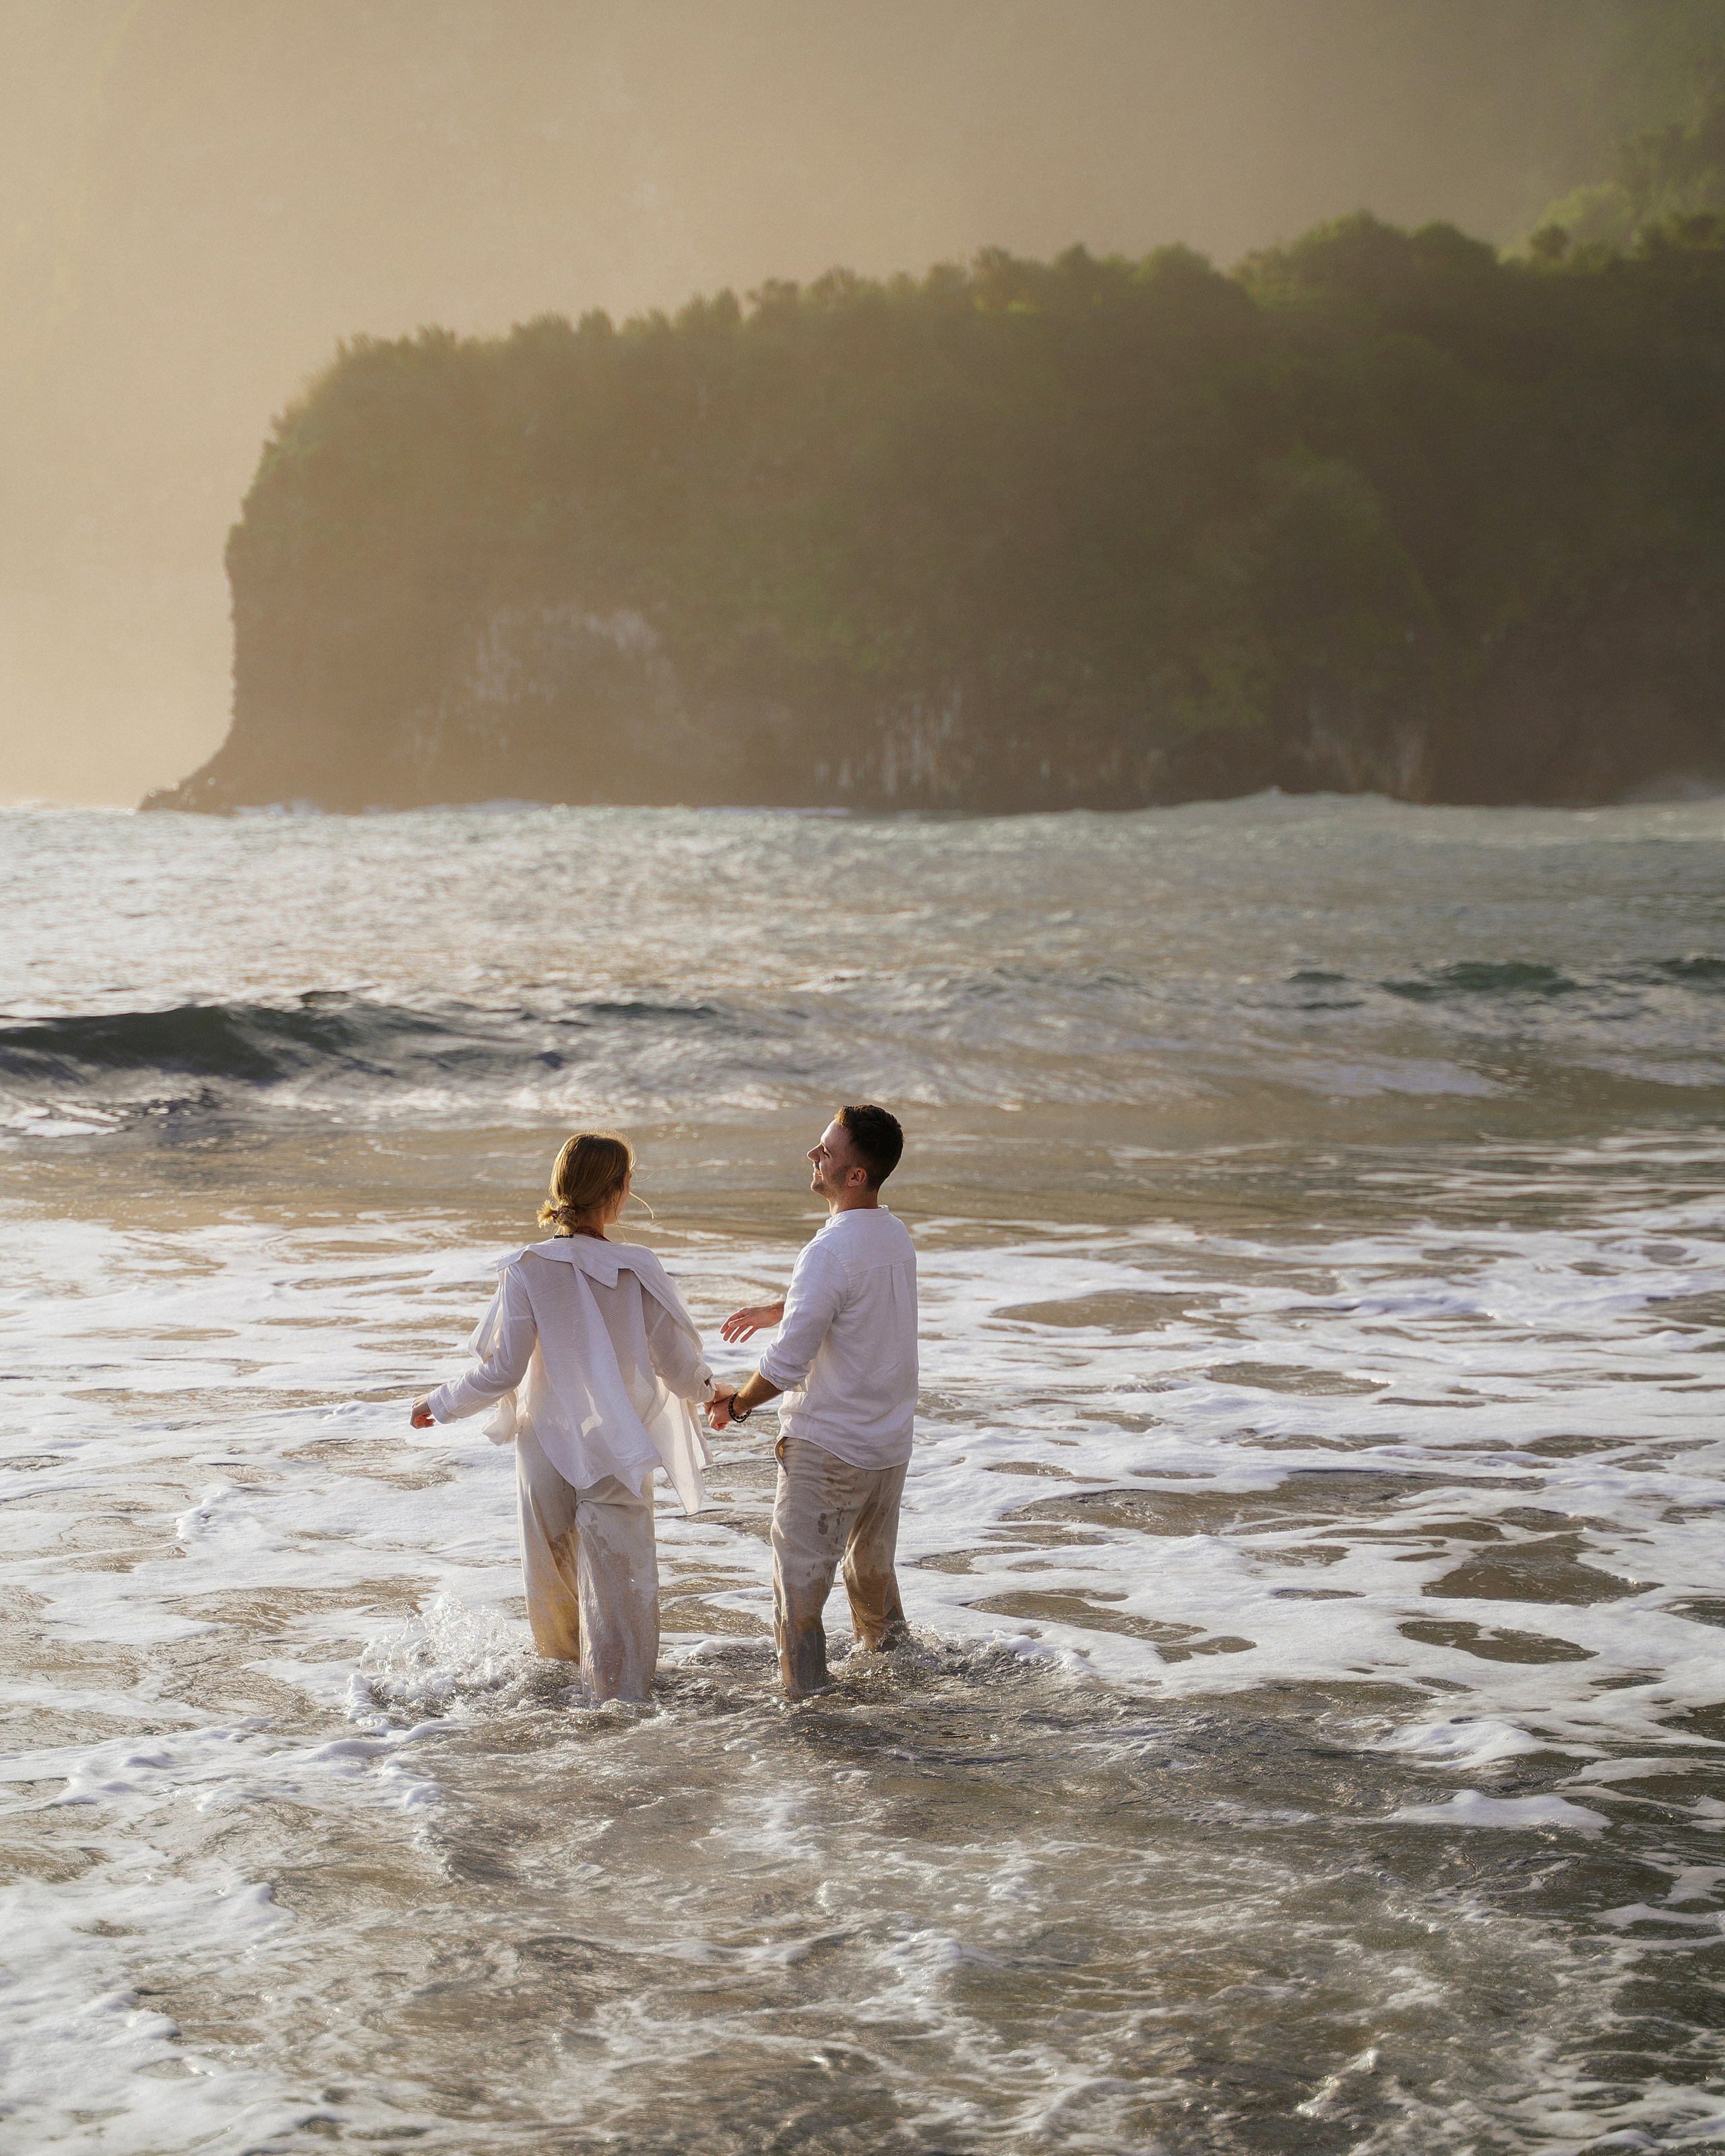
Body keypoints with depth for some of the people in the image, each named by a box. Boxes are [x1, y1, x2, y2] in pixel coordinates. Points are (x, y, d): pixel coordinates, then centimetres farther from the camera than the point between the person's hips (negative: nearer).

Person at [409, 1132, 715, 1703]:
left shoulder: (527, 1270, -14)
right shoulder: (639, 1271, -12)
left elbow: (501, 1371, -11)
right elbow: (679, 1369, -5)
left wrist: (441, 1404, 6)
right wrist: (705, 1389, 18)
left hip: (546, 1453, 1)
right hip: (618, 1461, -1)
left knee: (552, 1584, 21)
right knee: (618, 1596, 7)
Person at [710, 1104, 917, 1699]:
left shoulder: (830, 1252, -23)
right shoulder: (897, 1237, 3)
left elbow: (788, 1364, -22)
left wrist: (738, 1402, -5)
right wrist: (771, 1311, 30)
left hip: (825, 1449, -8)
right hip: (891, 1444, 8)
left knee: (799, 1584, 1)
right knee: (873, 1570, 23)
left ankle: (805, 1699, 4)